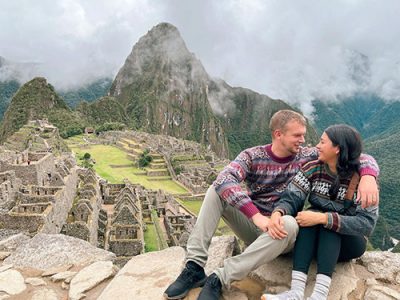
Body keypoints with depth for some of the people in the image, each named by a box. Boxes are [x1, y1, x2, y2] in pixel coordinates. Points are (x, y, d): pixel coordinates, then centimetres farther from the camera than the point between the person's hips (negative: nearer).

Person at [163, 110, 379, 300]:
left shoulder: (308, 157, -4)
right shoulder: (253, 156, -7)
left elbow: (362, 158, -5)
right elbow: (224, 180, -27)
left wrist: (367, 176, -29)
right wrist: (257, 216, -38)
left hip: (280, 232, 0)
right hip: (252, 225, 1)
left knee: (289, 223, -36)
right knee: (217, 190, -20)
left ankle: (220, 278, -30)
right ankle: (195, 267, -23)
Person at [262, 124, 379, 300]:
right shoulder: (313, 169, -7)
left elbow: (367, 223, -26)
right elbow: (291, 199, -17)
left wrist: (322, 218, -37)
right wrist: (277, 213, -40)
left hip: (349, 243, -2)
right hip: (315, 239, 2)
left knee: (326, 219, -32)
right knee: (311, 214, -30)